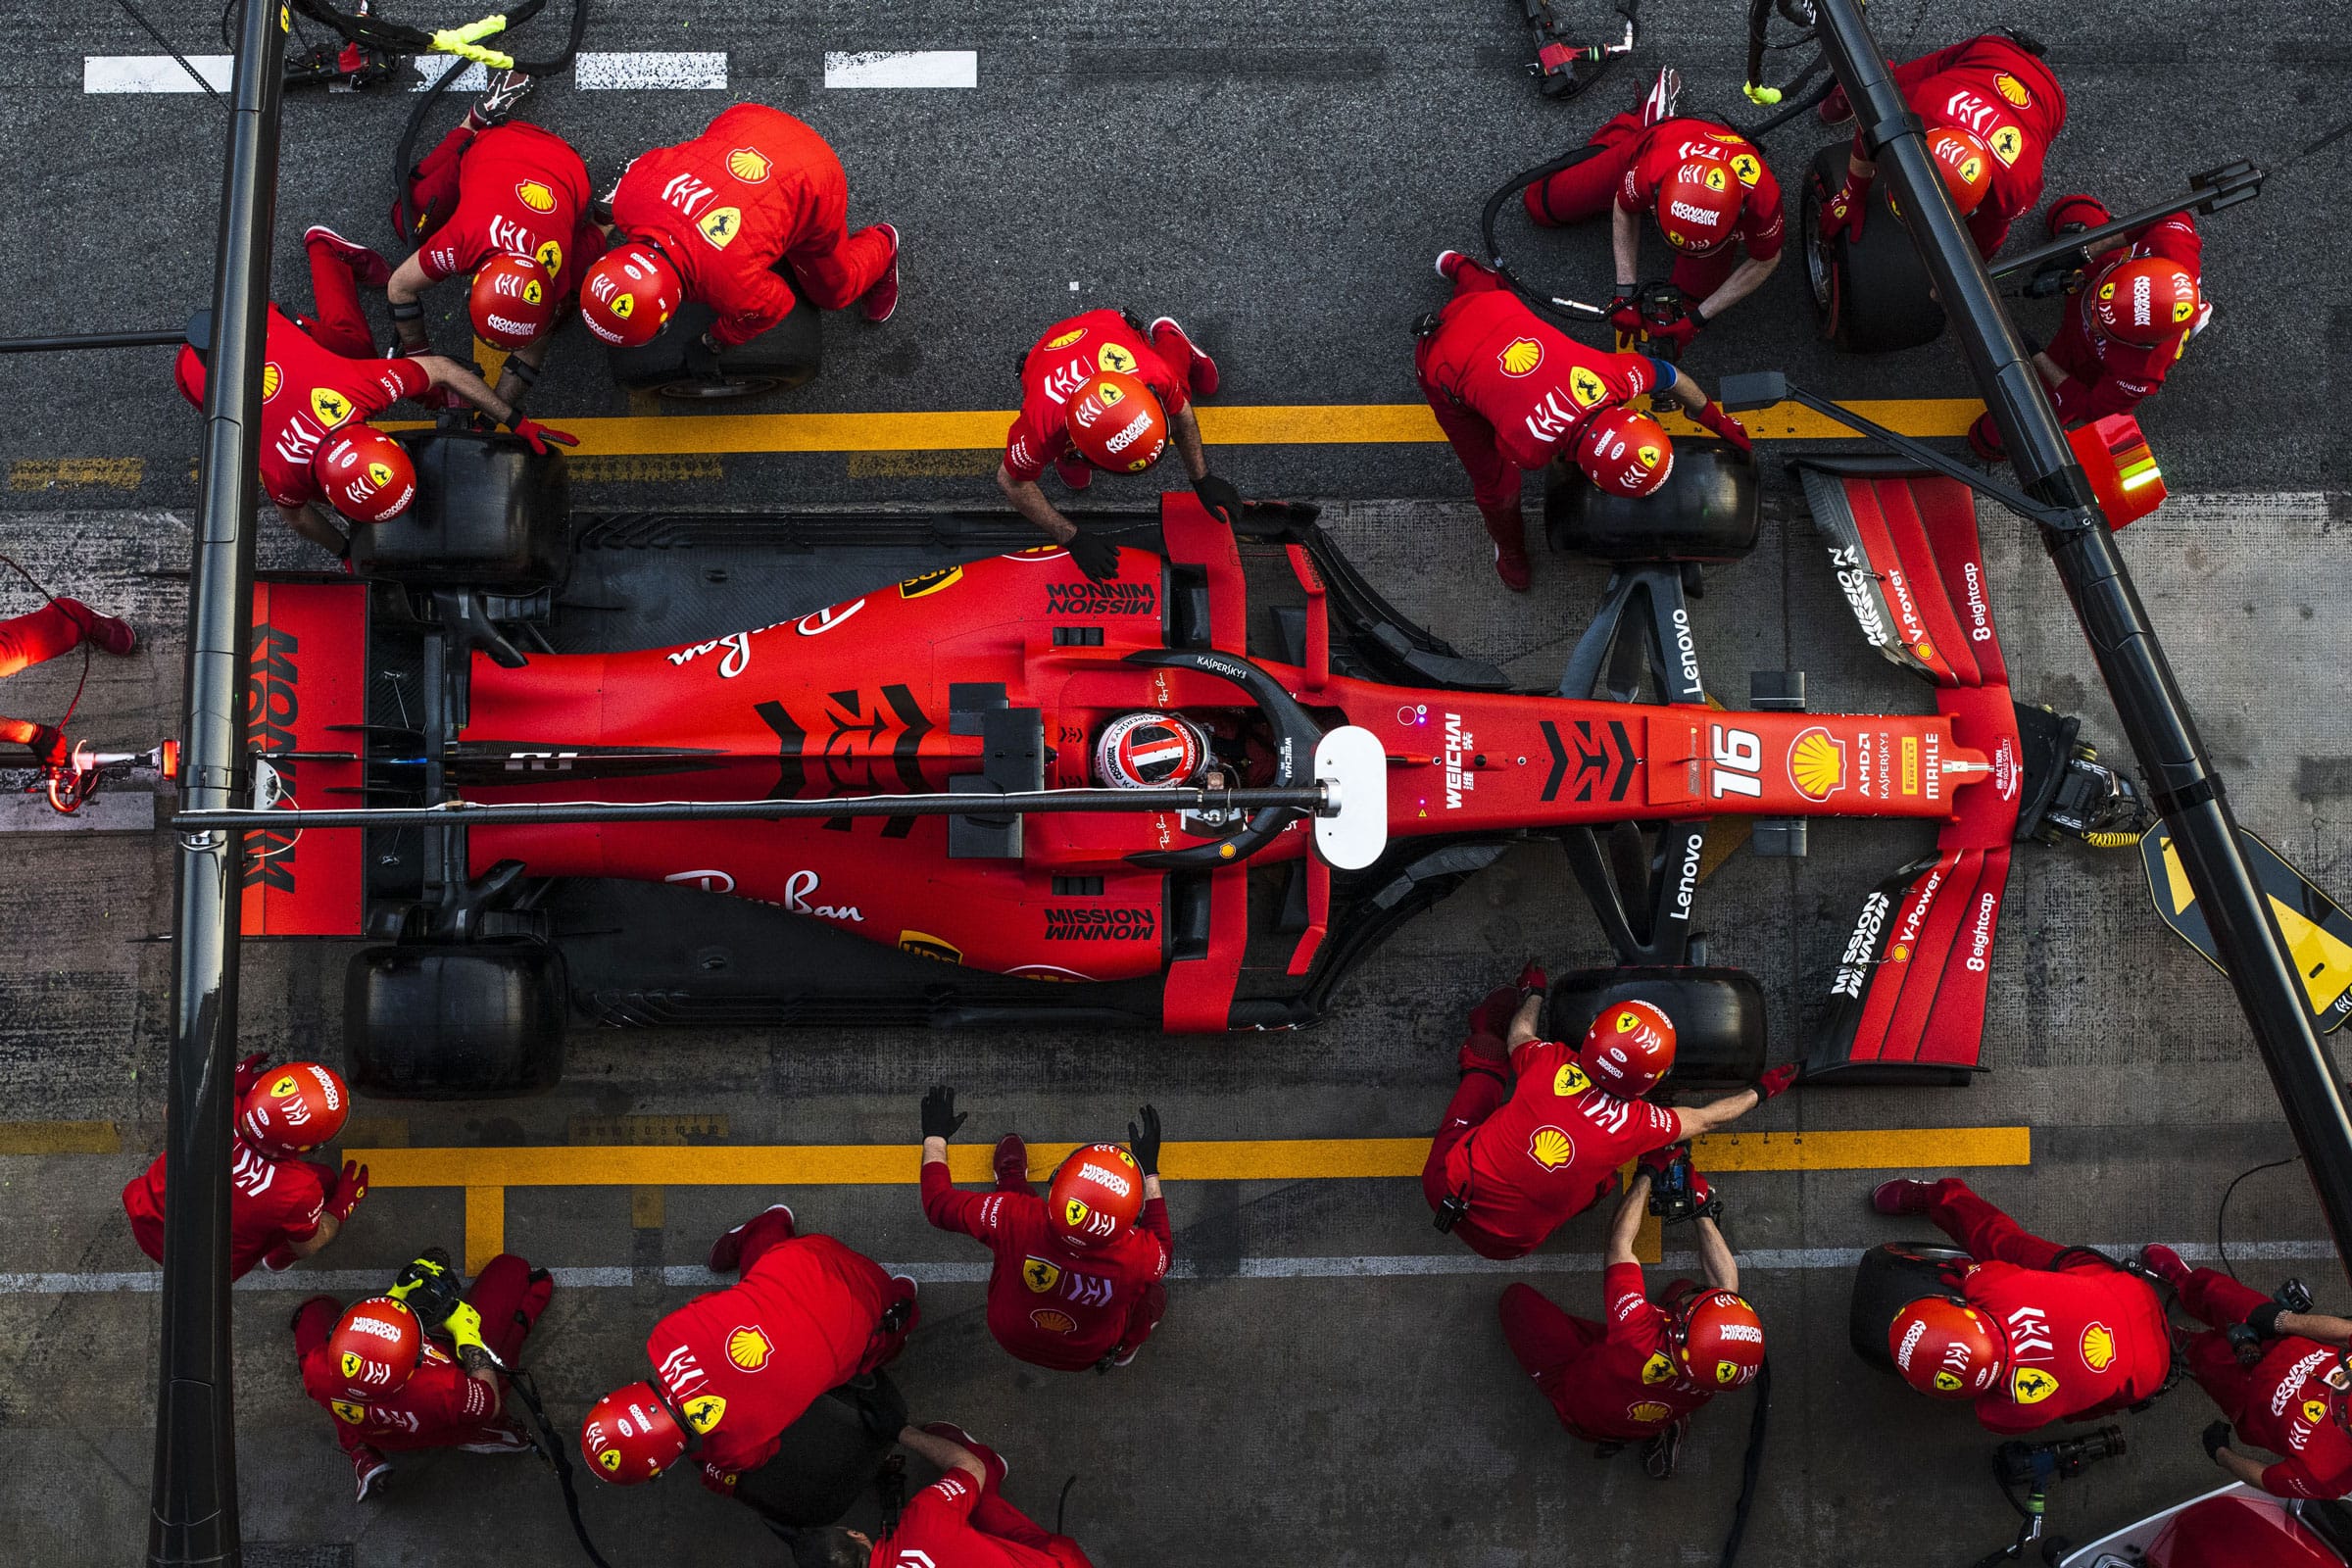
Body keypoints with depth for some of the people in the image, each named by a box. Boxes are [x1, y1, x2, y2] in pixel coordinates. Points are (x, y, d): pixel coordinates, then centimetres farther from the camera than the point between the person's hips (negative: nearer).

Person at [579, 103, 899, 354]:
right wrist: (613, 228, 14)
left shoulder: (734, 290, -41)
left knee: (833, 291, 19)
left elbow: (775, 306, -16)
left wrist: (716, 342, -1)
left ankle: (881, 246, 46)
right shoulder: (631, 194, -30)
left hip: (812, 187, -5)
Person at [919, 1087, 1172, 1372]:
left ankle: (1010, 1176, 46)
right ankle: (1125, 1348, 44)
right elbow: (1162, 1246, -11)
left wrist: (934, 1136, -4)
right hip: (1086, 1356, -1)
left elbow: (938, 1204, -20)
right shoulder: (1136, 1257, -39)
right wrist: (1150, 1169, -4)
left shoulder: (1013, 1219, -40)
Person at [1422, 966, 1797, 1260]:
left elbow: (1520, 1036, 10)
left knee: (1489, 1053, 12)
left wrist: (1533, 994, 32)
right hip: (1507, 1245, 0)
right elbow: (1706, 1118, 6)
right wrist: (1760, 1091, 24)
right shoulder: (1639, 1124, -17)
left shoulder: (1551, 1062, -17)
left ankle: (1485, 1031, 41)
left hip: (1447, 1186, 0)